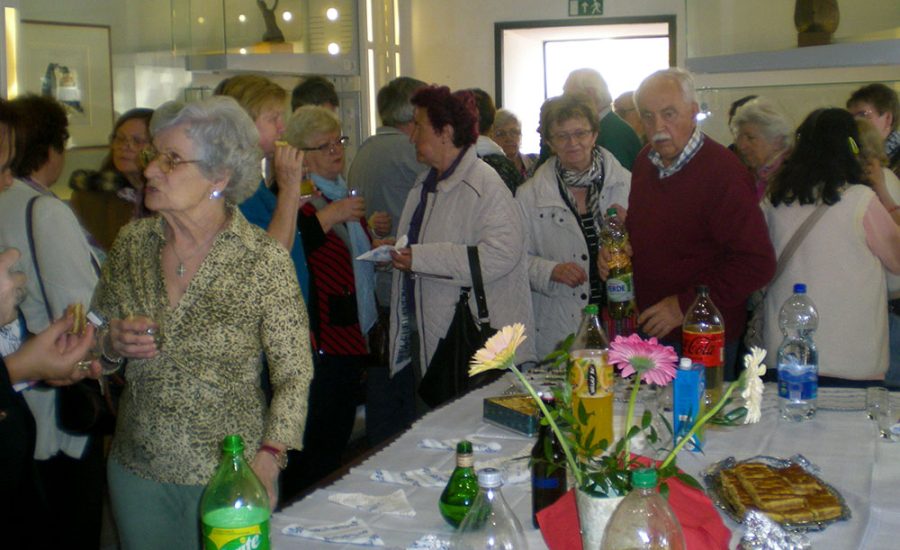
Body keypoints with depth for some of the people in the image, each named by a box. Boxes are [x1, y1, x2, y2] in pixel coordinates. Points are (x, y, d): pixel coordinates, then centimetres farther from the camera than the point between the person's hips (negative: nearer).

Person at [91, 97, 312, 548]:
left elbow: (294, 375, -11)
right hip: (136, 468, 4)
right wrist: (113, 346, -10)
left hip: (229, 476, -4)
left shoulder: (265, 259, -15)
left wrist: (267, 461, -20)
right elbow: (94, 339, 12)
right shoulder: (133, 243, -1)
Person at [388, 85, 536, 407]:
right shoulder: (426, 184, 17)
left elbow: (501, 253, -27)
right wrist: (395, 251, 10)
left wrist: (419, 258, -24)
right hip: (425, 340, 9)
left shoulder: (484, 185, -14)